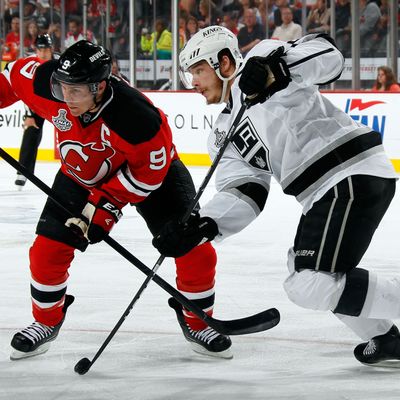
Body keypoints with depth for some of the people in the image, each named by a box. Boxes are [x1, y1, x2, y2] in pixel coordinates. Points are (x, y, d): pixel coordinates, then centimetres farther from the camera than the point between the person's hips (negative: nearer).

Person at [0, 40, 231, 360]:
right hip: (81, 175, 3)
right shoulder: (46, 84, -30)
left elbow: (150, 173, -26)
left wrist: (104, 202, -26)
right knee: (47, 249, -3)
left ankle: (197, 321, 14)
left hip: (150, 170, -3)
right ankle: (46, 321, 22)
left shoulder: (139, 118, -40)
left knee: (195, 250, -10)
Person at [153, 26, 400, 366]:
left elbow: (328, 56, -14)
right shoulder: (225, 131, 20)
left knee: (313, 285, -16)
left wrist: (276, 67, -28)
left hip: (354, 174, -10)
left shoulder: (261, 60, 0)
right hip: (323, 194, 10)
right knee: (302, 269, 23)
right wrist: (199, 226, -9)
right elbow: (244, 194, 7)